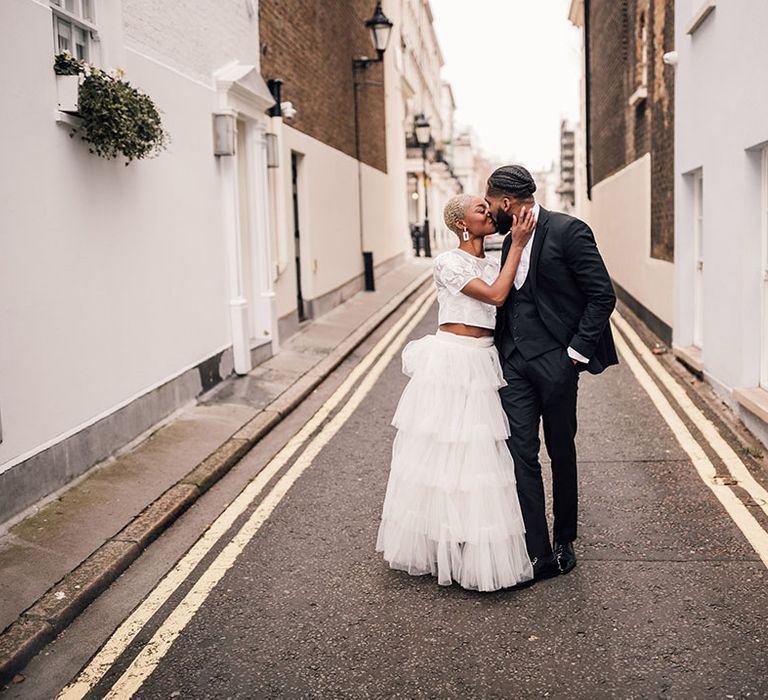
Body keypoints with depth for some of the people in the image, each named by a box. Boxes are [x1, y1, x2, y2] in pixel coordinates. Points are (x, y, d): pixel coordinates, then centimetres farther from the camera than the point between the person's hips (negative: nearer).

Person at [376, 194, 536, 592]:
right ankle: (440, 548, 12)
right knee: (444, 452, 0)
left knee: (477, 456, 9)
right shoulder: (448, 262, -8)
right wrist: (517, 246, -12)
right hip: (451, 363, -7)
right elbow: (495, 295, -17)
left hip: (482, 365, 7)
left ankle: (474, 552, 19)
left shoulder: (493, 263, 14)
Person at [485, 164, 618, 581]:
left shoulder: (567, 231, -9)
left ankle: (564, 541, 28)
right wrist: (501, 353, 12)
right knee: (520, 454, -1)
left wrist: (577, 351, -15)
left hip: (554, 360, -6)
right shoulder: (511, 241, 14)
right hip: (514, 361, 6)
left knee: (561, 452, 9)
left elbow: (603, 295, -12)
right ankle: (538, 554, 3)